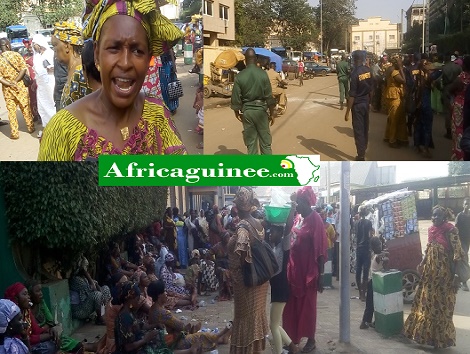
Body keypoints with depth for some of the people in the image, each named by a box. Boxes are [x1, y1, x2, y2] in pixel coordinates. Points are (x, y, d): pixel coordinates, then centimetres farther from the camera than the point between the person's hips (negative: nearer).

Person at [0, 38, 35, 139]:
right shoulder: (16, 55, -7)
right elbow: (24, 68, -14)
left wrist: (9, 84, -11)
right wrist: (15, 81, -14)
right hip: (20, 86, -1)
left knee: (11, 110, 8)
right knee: (25, 107, 13)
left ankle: (14, 133, 10)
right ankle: (31, 127, 25)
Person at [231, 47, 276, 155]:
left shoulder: (239, 76, -6)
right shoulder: (263, 74, -8)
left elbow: (236, 97, -2)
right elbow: (269, 96, -6)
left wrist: (237, 112, 14)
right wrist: (272, 113, 3)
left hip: (247, 111, 1)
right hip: (261, 110, -1)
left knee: (250, 142, 8)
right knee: (265, 142, 6)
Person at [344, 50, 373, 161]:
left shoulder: (355, 73, -20)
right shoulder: (368, 70, -1)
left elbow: (352, 95, -20)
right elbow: (371, 86, 8)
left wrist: (347, 112, -16)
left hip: (358, 104, -7)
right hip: (366, 102, 7)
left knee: (358, 129, 0)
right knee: (365, 127, 18)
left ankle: (361, 155, 3)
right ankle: (363, 149, 33)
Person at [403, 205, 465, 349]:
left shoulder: (450, 230, -14)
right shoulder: (431, 230, 7)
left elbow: (457, 253, -17)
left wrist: (457, 274, -20)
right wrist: (422, 265, 15)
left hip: (444, 272, -7)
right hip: (430, 271, 7)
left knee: (441, 304, 6)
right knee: (426, 301, 14)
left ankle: (440, 337, 21)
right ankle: (424, 332, 29)